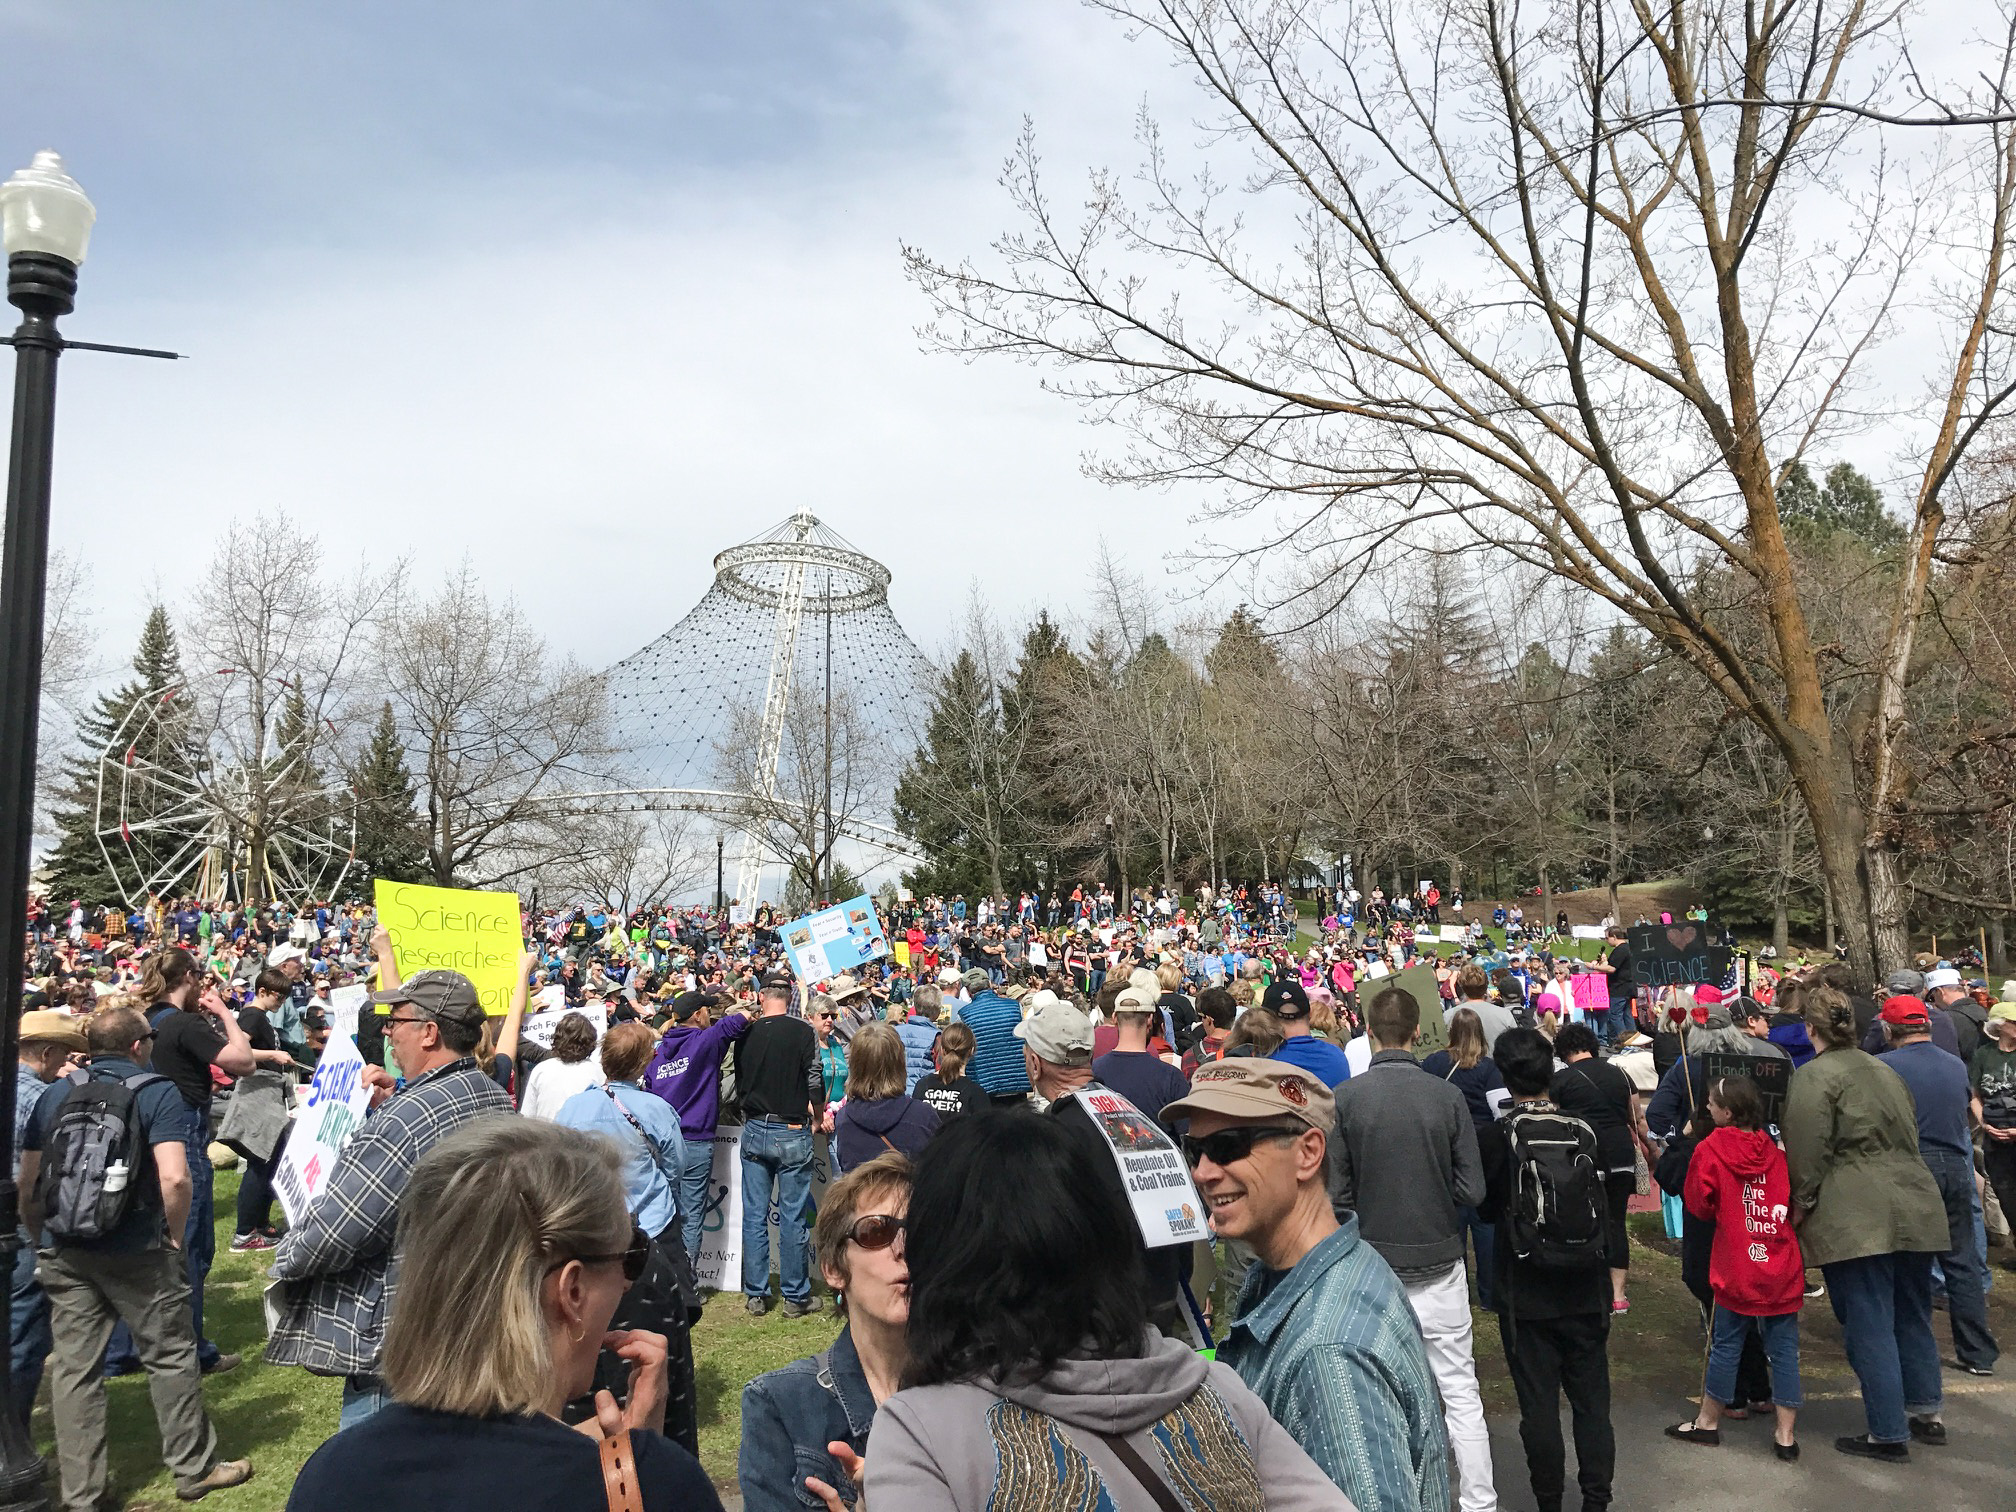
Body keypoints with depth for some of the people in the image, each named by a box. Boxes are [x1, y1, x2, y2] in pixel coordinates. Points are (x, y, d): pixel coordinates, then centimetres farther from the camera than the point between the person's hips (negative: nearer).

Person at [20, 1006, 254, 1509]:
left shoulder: (53, 1095, 5)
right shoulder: (158, 1093, -9)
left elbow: (27, 1186, 7)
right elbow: (174, 1178, -20)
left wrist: (42, 1240, 19)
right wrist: (173, 1234, -4)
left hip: (64, 1254, 4)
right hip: (136, 1252, -4)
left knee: (74, 1369, 11)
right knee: (171, 1357, 10)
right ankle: (195, 1468, 21)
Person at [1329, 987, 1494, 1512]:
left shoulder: (1344, 1098, -12)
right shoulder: (1447, 1096, -10)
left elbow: (1336, 1193, -10)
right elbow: (1472, 1189, -6)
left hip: (1372, 1263, -1)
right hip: (1438, 1261, 1)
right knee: (1459, 1389, 13)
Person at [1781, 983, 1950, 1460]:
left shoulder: (1814, 1075, -9)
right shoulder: (1884, 1071, 16)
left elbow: (1808, 1151, -14)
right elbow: (1909, 1137, 24)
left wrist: (1801, 1204, -3)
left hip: (1856, 1218, -8)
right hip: (1914, 1208, 8)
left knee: (1869, 1325, -1)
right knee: (1912, 1314, 20)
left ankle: (1888, 1434, 4)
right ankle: (1925, 1413, 30)